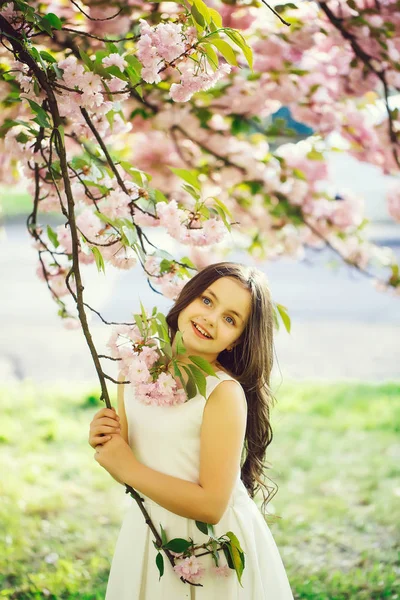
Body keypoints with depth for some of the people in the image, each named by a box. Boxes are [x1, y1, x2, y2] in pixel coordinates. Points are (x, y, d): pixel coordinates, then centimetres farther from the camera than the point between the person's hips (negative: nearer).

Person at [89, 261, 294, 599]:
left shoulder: (225, 393, -22)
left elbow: (210, 506, -24)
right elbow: (127, 474, 6)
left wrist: (129, 468, -19)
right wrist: (104, 447, -15)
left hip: (212, 548, -5)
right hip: (146, 537, 5)